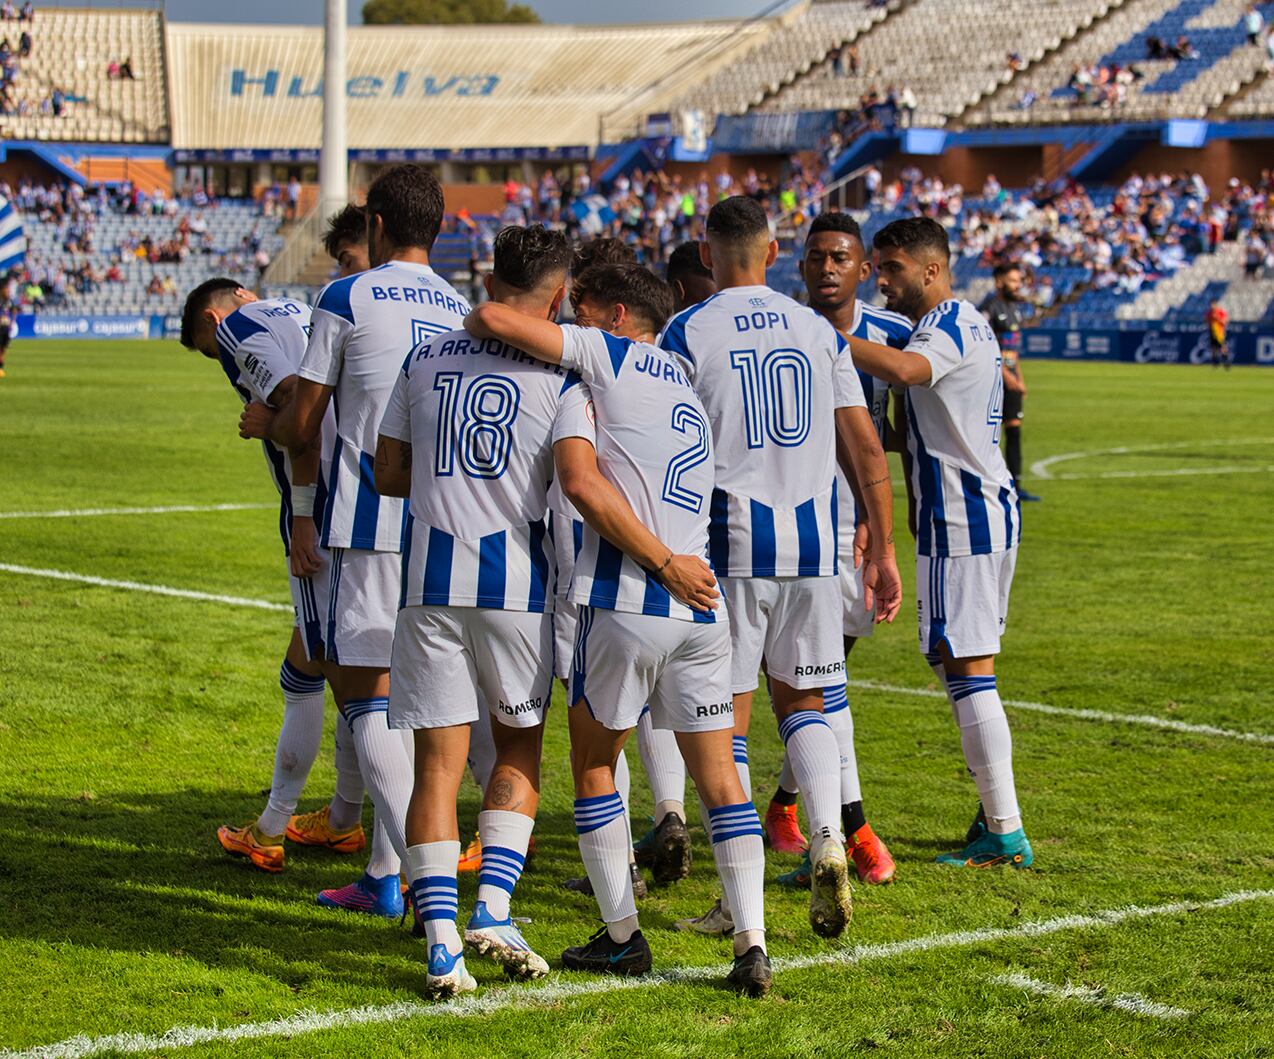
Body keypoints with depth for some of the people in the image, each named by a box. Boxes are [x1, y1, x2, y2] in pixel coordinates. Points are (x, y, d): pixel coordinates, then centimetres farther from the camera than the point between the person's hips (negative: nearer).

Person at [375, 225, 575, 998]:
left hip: (431, 579, 2)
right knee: (520, 746, 16)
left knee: (439, 759, 3)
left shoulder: (425, 359, 8)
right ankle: (493, 909, 4)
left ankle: (441, 941, -4)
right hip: (517, 580, -2)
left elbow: (389, 476, 12)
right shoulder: (559, 372, -4)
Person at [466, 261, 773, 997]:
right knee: (719, 776, 7)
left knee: (593, 763, 12)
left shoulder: (607, 356, 3)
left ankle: (624, 937, 14)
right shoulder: (689, 386, 21)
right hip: (703, 605, 5)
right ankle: (752, 945, -1)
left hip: (626, 604, -5)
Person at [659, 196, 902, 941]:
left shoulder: (686, 333, -2)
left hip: (728, 544, -3)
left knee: (726, 719, 4)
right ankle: (828, 839, -6)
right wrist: (884, 552, 12)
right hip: (813, 544, 3)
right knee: (804, 703, 17)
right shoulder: (819, 331, 8)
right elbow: (867, 448, 7)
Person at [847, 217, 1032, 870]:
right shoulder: (969, 324, 19)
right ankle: (995, 816, 19)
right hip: (991, 508, 10)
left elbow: (905, 370, -37)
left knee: (966, 669, -9)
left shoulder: (948, 327, -14)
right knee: (952, 662, 16)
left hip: (961, 517, -10)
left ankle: (1006, 835, -8)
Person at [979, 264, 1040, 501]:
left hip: (1010, 376, 8)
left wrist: (1020, 379, 20)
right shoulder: (989, 307, -12)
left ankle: (1015, 486, 8)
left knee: (1014, 429, 6)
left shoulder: (1014, 306, 15)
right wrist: (1006, 375, -22)